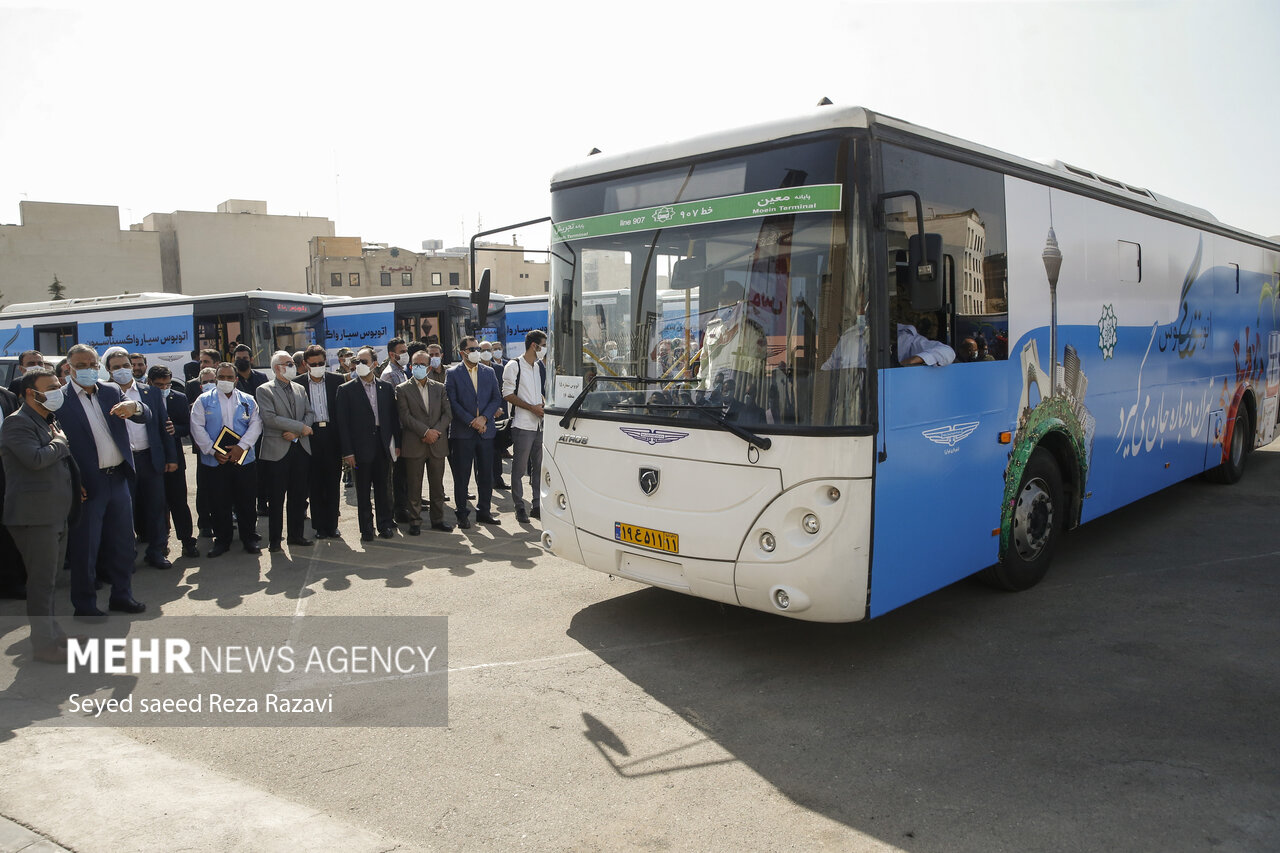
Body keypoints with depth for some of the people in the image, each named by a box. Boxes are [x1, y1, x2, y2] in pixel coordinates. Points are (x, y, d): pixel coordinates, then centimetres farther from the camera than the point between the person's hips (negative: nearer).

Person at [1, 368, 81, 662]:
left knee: (49, 578, 19)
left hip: (56, 513, 10)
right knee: (42, 580, -5)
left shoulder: (49, 421, 18)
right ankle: (44, 644, 3)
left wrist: (76, 485, 18)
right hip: (35, 515, -9)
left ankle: (50, 630, 30)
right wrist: (60, 441, -9)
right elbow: (35, 458, -26)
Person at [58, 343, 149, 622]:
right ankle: (84, 606, 17)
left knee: (122, 541, 14)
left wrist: (134, 406, -22)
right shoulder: (61, 399, -7)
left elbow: (146, 417, 2)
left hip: (118, 479, 5)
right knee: (85, 547, 4)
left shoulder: (111, 391, 8)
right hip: (87, 484, -5)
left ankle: (121, 595, 28)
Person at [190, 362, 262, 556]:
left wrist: (242, 446, -15)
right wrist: (213, 451, -12)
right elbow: (197, 428, -1)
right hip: (214, 461, 0)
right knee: (218, 504, 4)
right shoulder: (204, 400, 6)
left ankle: (250, 538, 16)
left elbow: (256, 424, -1)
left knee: (246, 502, 4)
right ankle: (222, 540, 16)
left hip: (244, 459, 1)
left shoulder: (248, 400, 9)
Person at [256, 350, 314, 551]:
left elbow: (310, 414, 9)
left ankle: (296, 534, 20)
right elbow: (270, 418, -15)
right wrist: (301, 427, -14)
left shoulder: (300, 389, 14)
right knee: (276, 498, 1)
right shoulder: (264, 390, -3)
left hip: (301, 449, 5)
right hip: (277, 451, -5)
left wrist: (296, 432, -9)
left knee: (298, 496, 10)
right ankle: (274, 539, 10)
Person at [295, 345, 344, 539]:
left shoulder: (337, 380, 3)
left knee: (333, 484, 5)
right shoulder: (298, 383, 3)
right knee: (314, 485, 5)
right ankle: (320, 526, 14)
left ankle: (332, 525, 15)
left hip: (332, 436, 0)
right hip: (310, 436, 0)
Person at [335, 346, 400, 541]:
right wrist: (347, 451, -10)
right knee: (363, 490, 5)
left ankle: (384, 525, 20)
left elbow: (394, 417, 10)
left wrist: (396, 443, 3)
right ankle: (366, 528, 14)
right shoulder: (347, 390, -1)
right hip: (361, 448, -2)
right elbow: (342, 422, -4)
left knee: (384, 488, 9)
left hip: (383, 446, 2)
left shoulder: (387, 388, 8)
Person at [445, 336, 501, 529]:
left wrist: (484, 418, -9)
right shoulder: (452, 373, 0)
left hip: (486, 430, 4)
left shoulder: (488, 372, 11)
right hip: (462, 432, -3)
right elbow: (452, 402, -6)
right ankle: (461, 514, 11)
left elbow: (497, 398, 7)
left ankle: (484, 511, 19)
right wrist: (471, 422, -13)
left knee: (486, 474, 8)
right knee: (462, 475, 2)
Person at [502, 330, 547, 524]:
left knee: (540, 466, 8)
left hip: (540, 424, 7)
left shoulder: (540, 367, 17)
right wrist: (532, 407, -14)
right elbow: (508, 395, -9)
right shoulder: (514, 366, -4)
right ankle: (520, 507, 5)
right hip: (522, 425, -7)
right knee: (520, 468, -3)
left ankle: (537, 505, 16)